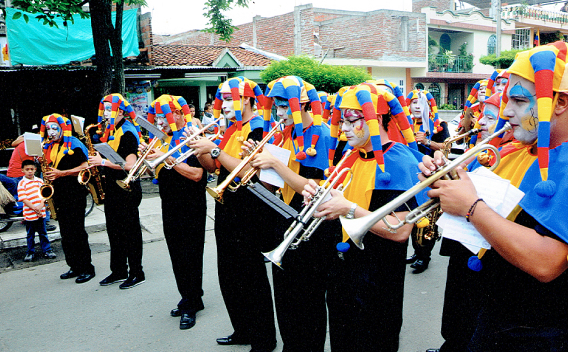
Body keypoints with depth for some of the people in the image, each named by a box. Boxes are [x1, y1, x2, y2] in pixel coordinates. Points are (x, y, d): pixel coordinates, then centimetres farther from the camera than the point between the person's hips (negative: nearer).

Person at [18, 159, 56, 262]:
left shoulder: (39, 181, 5)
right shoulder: (22, 183, -6)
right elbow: (23, 199, -12)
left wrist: (41, 205, -15)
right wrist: (34, 208, -19)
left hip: (41, 213, 2)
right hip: (29, 214, -2)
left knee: (43, 233, 11)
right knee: (30, 235, 10)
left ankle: (47, 250, 19)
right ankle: (30, 252, 21)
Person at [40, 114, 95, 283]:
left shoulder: (73, 145, -7)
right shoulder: (48, 148, 16)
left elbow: (85, 167, -14)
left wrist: (61, 173, -18)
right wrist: (47, 175, 4)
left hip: (74, 193, -8)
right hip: (58, 194, 8)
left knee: (77, 231, -7)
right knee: (65, 234, 10)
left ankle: (87, 268, 1)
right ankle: (75, 267, 18)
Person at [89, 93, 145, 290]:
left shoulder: (127, 132, -14)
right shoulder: (109, 132, 13)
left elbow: (130, 165, -23)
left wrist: (103, 162, -21)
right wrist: (97, 160, 3)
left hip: (126, 189, -9)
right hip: (111, 187, 9)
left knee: (130, 231, -1)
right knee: (114, 230, 13)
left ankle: (137, 273, 9)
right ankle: (118, 271, 24)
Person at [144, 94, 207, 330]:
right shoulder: (166, 138, 12)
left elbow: (196, 174, -23)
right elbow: (157, 171, 16)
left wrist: (167, 158, -24)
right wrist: (148, 155, -3)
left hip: (190, 207, -8)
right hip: (170, 205, 8)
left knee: (190, 256, -1)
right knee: (176, 256, 14)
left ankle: (191, 306, 11)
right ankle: (188, 299, 27)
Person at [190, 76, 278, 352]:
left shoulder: (257, 128, -12)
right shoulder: (231, 130, 15)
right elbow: (213, 167, 15)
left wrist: (215, 150, -23)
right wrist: (199, 149, -2)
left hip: (248, 214, -9)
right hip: (227, 211, 9)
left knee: (251, 278, 0)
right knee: (229, 276, 17)